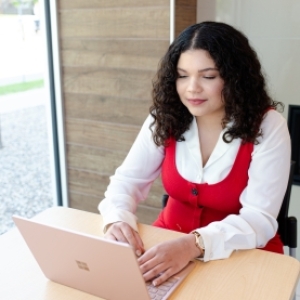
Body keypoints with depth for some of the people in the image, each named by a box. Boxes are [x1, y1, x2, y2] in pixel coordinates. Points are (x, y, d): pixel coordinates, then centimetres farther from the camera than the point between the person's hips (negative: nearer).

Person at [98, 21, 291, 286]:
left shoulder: (267, 127, -15)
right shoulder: (165, 118, -5)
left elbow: (259, 219, -20)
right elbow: (128, 179, -5)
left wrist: (194, 245, -36)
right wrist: (118, 220, -27)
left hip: (243, 254, -2)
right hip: (170, 241, 3)